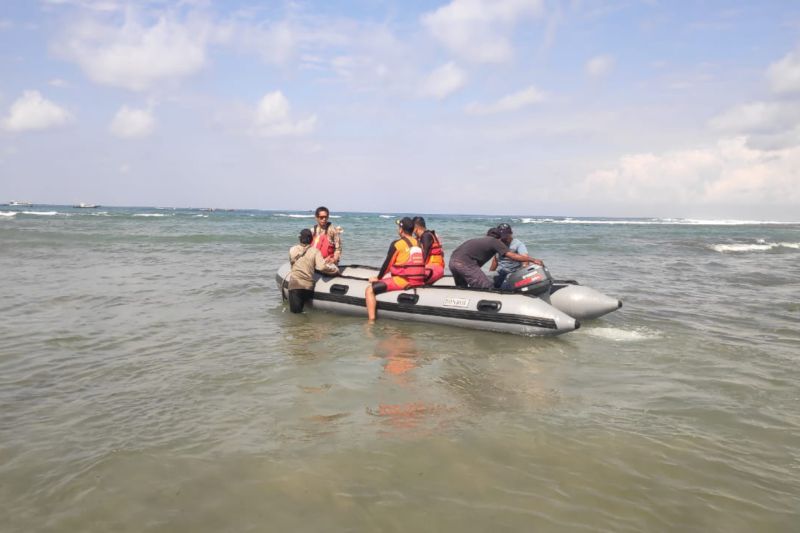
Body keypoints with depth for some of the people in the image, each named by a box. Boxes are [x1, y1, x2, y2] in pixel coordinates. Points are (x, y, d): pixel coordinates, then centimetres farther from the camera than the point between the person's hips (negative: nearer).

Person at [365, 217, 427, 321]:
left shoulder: (397, 244, -7)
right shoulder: (418, 243, 12)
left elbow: (387, 264, -2)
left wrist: (378, 278, 12)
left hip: (403, 281, -8)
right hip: (420, 282, 8)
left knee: (369, 289, -4)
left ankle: (371, 321, -14)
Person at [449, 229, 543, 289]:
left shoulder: (481, 240, 29)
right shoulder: (495, 241, 8)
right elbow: (513, 256, 0)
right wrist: (532, 259, 5)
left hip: (453, 260, 8)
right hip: (466, 263, -8)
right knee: (488, 289, -5)